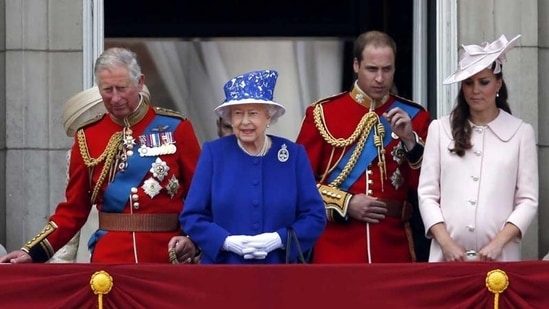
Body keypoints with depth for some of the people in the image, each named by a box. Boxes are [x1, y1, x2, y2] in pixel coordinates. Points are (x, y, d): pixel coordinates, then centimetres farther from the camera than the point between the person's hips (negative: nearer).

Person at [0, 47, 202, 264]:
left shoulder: (175, 128, 0)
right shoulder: (88, 136, 6)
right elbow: (74, 209, 8)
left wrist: (194, 239, -15)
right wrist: (33, 252, -2)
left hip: (167, 256, -1)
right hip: (109, 259, 1)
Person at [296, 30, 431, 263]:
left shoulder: (413, 115, 7)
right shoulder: (322, 113, 2)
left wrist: (410, 139, -10)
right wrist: (346, 204, -9)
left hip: (393, 246, 1)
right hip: (337, 246, -1)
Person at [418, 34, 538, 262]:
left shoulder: (521, 132, 4)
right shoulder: (439, 129, 6)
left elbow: (528, 200, 2)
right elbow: (427, 194, 4)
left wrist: (498, 243, -10)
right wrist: (446, 243, -8)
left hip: (500, 258, -1)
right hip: (448, 255, 1)